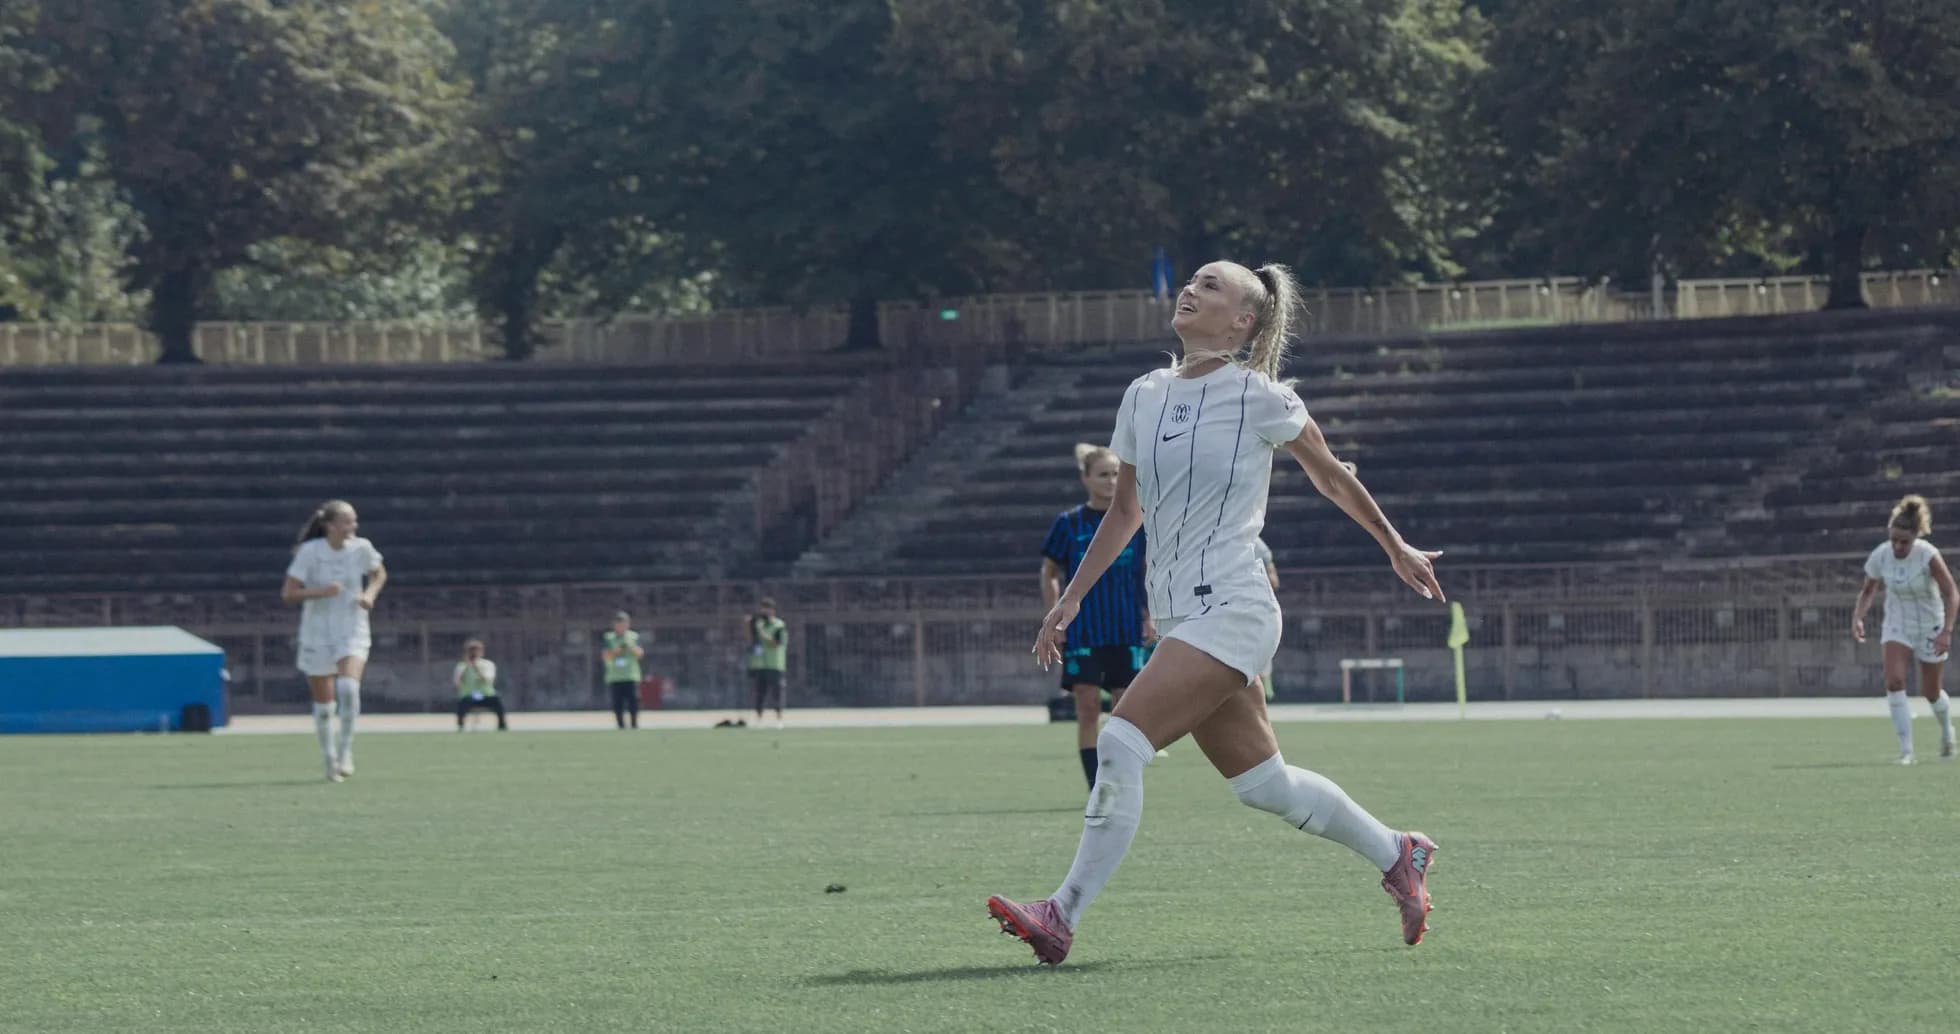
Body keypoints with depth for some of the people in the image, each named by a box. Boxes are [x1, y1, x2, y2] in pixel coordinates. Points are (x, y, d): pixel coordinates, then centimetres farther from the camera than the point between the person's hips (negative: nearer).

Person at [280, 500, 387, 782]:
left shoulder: (361, 548, -6)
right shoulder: (310, 552, -13)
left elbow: (379, 573, 15)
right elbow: (288, 593, -13)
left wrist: (370, 594, -5)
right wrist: (321, 592, -27)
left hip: (353, 631, 1)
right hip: (317, 635, -1)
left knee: (348, 687, -25)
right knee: (324, 704, 6)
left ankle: (345, 749, -8)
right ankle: (330, 761, 25)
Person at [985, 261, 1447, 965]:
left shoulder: (1259, 397, -6)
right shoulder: (1143, 396, 12)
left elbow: (1332, 478, 9)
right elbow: (1124, 511, 22)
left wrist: (1397, 549, 19)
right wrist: (1071, 598, 17)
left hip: (1232, 610, -7)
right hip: (1177, 615, 7)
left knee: (1121, 743, -20)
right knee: (1264, 785, 12)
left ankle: (1062, 917, -19)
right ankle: (1397, 856, 32)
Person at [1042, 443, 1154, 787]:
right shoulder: (1068, 523, 0)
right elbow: (1049, 573, 8)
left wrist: (1149, 617, 5)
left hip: (1127, 630, 2)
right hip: (1082, 630, -2)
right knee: (1088, 708, -6)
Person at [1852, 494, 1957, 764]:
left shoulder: (1928, 556, -25)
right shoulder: (1880, 556, -15)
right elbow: (1868, 590, 3)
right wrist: (1858, 617, -14)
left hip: (1930, 627, -2)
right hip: (1897, 627, 2)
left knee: (1931, 692, 9)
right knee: (1894, 680, -20)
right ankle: (1906, 749, -17)